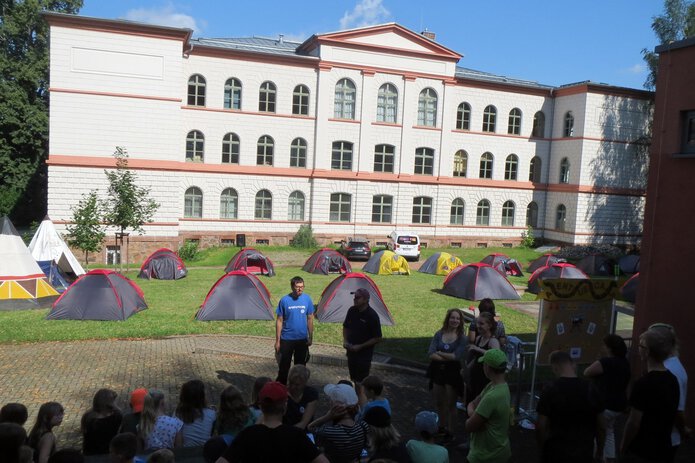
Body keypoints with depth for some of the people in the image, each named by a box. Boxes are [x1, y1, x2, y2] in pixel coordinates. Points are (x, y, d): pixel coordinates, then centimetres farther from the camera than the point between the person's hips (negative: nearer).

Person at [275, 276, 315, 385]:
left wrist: (310, 337, 4)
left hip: (302, 339, 2)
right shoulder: (284, 300, -12)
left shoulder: (307, 299, -5)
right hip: (287, 339, -2)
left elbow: (310, 319, 4)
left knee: (300, 365, 14)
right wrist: (277, 340, -6)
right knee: (284, 365, 5)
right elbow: (279, 321, -6)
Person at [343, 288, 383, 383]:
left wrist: (360, 346, -17)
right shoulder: (352, 310, -2)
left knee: (361, 380, 1)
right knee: (353, 378, 18)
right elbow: (345, 327, 15)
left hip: (364, 354, -5)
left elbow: (377, 339, -15)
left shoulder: (372, 316, -19)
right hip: (351, 351, 6)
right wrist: (345, 340, -2)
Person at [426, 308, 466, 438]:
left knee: (450, 404, 8)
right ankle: (443, 426, 37)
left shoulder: (462, 339, -9)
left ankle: (450, 431, 22)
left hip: (452, 372, -3)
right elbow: (431, 354, -10)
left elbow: (456, 356, -21)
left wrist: (439, 353, -12)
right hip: (437, 371, 4)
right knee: (439, 403, 17)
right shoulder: (439, 334, -1)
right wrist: (448, 358, -19)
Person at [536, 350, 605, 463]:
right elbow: (601, 427, 3)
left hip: (556, 453, -3)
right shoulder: (592, 390, -4)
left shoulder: (550, 392, -14)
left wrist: (543, 449, 5)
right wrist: (600, 452, 17)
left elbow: (541, 427, -12)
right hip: (584, 453, 3)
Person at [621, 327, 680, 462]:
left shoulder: (643, 384, -24)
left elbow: (634, 423, -20)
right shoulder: (673, 380, 1)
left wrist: (623, 446, -6)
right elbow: (669, 415, 11)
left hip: (641, 451, -7)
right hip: (663, 448, 7)